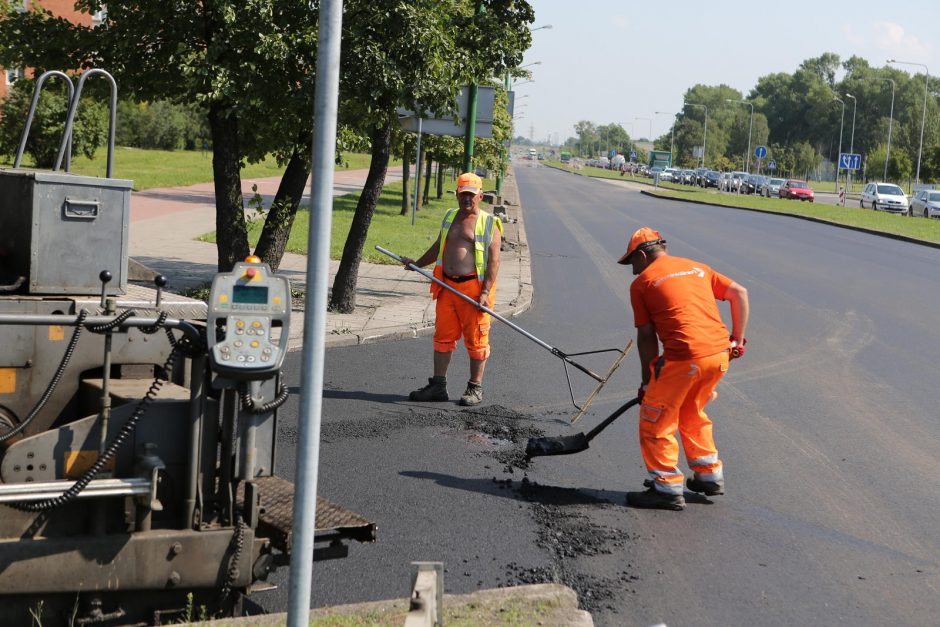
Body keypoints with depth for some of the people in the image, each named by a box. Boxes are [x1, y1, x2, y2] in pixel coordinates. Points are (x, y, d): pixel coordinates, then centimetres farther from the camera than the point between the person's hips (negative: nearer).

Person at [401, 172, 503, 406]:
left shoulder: (489, 224, -2)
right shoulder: (449, 218, 15)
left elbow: (494, 260, -8)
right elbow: (438, 247, 29)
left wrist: (485, 292, -16)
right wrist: (417, 263, 22)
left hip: (473, 287, -6)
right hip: (447, 286, 6)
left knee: (475, 340, 0)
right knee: (443, 336, 8)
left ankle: (475, 389, 9)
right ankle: (438, 385, 15)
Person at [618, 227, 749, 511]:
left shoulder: (642, 282, 6)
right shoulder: (696, 267, 21)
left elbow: (647, 336, 4)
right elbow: (739, 293, 15)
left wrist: (647, 381, 11)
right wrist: (738, 338, 18)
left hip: (685, 357, -7)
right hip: (721, 352, 7)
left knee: (655, 420, 8)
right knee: (692, 415, 27)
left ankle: (667, 488, 9)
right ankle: (710, 475, 32)